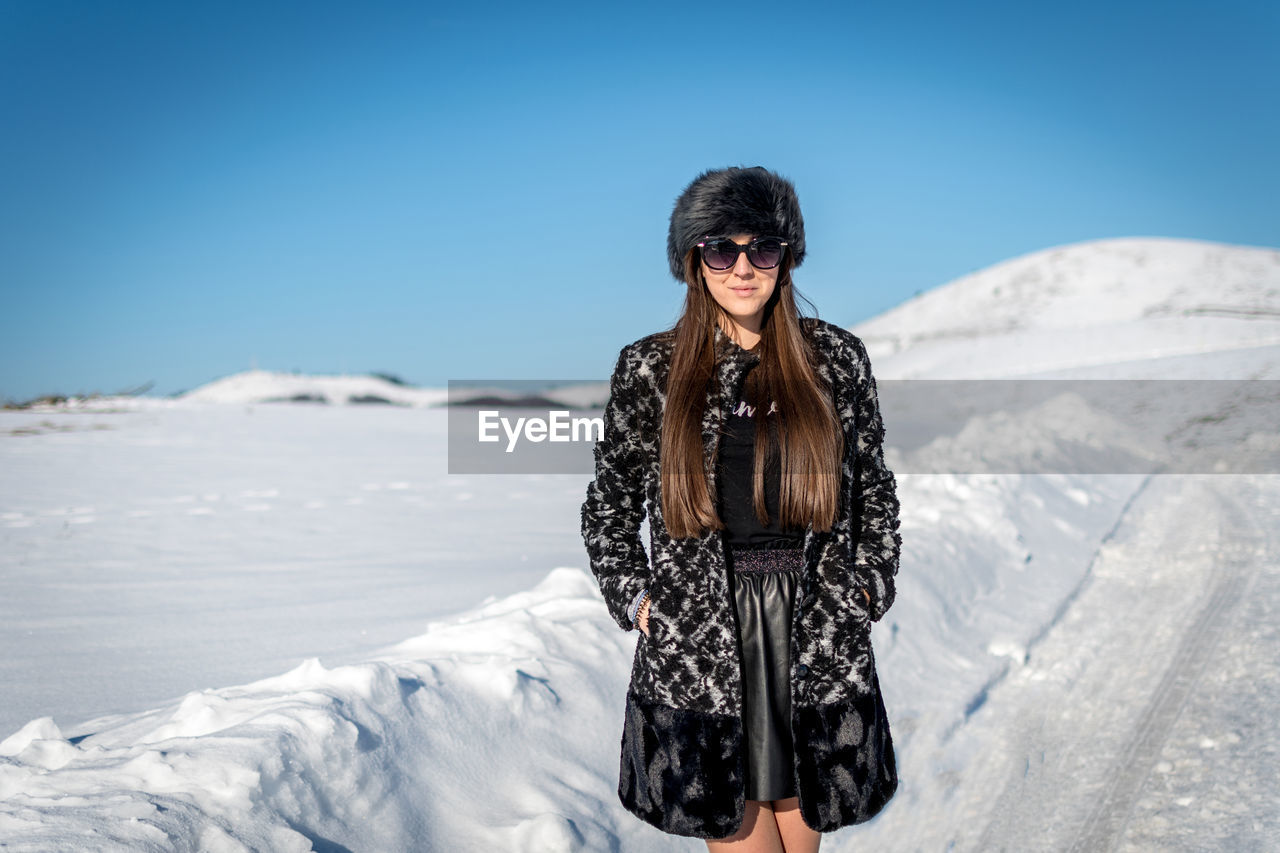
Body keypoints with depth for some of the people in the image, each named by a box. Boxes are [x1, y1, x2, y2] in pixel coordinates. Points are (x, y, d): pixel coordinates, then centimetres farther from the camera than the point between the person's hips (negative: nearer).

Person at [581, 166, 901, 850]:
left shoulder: (837, 357, 3)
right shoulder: (648, 367, 1)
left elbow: (874, 487, 13)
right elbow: (609, 504, 9)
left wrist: (868, 587, 5)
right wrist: (635, 599, 0)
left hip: (816, 632, 1)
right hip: (697, 638, -1)